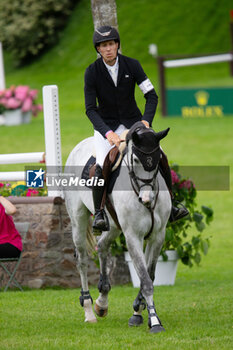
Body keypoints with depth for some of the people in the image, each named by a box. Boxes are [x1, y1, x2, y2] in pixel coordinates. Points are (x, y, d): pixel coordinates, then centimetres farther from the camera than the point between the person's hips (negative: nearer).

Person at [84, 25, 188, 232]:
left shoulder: (132, 65, -8)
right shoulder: (92, 72, -12)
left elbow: (151, 95, -8)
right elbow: (90, 109, -15)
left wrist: (146, 121, -25)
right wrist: (108, 133, -30)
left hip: (132, 121, 2)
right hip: (106, 124, -2)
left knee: (160, 158, -12)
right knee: (102, 166, -25)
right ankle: (99, 213, -11)